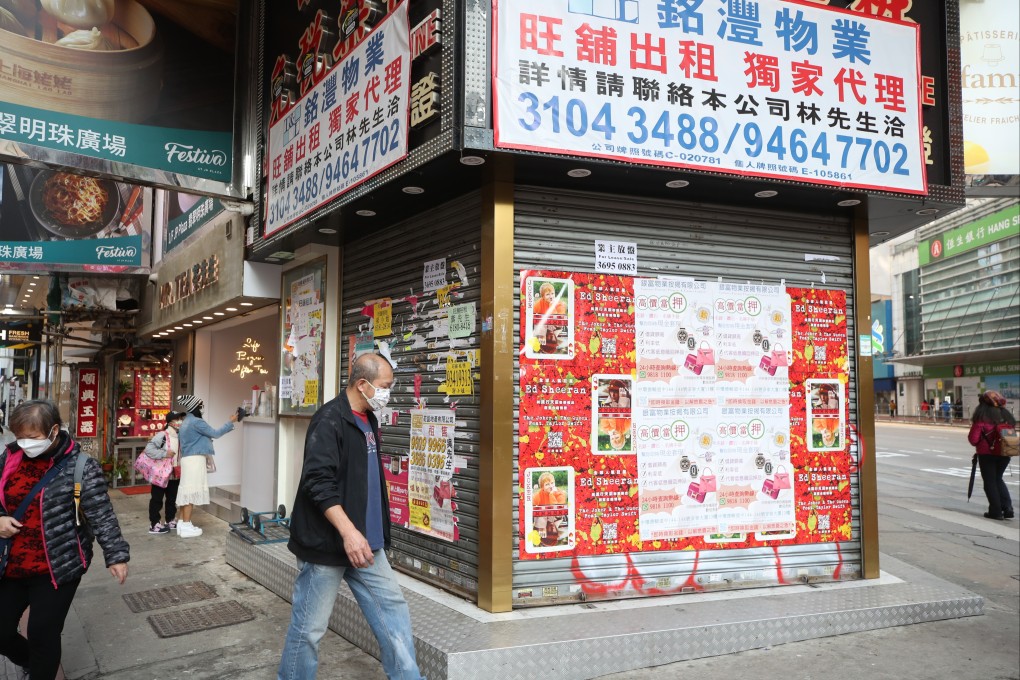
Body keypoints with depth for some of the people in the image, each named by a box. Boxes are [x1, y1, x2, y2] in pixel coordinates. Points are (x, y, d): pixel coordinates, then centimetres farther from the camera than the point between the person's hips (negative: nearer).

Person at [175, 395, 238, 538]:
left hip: (187, 459, 10)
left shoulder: (185, 422, 15)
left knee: (186, 491, 12)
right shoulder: (196, 422, -14)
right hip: (195, 460, -10)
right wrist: (231, 422, -6)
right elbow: (215, 434, -13)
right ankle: (186, 526, -4)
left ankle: (182, 523, 16)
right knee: (191, 491, -6)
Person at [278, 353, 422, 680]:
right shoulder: (329, 419, -16)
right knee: (309, 626, 4)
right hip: (327, 542, -8)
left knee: (392, 609, 8)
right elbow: (317, 482, -24)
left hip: (365, 541, 9)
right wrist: (348, 531, -30)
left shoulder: (367, 419, 12)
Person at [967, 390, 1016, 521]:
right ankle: (1007, 508, 12)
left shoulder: (981, 417, -13)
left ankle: (996, 511, 5)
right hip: (1005, 454, 5)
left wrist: (978, 445, 8)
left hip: (987, 454, -5)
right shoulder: (1006, 415, 4)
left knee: (990, 482, 6)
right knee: (998, 479, 21)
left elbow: (973, 438, -13)